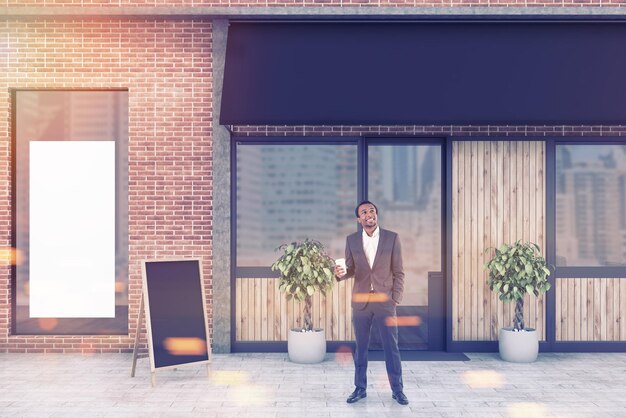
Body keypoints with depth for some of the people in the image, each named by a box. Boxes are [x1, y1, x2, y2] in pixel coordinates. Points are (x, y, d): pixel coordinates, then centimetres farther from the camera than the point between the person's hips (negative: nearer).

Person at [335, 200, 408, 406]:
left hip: (385, 301, -2)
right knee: (361, 347, 9)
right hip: (360, 301, 2)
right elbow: (351, 269, 8)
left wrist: (396, 299, -5)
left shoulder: (392, 237, -1)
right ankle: (360, 388, 20)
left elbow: (398, 272, 1)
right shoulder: (351, 240, 4)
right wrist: (341, 273, -16)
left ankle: (397, 389, 14)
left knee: (391, 347, 2)